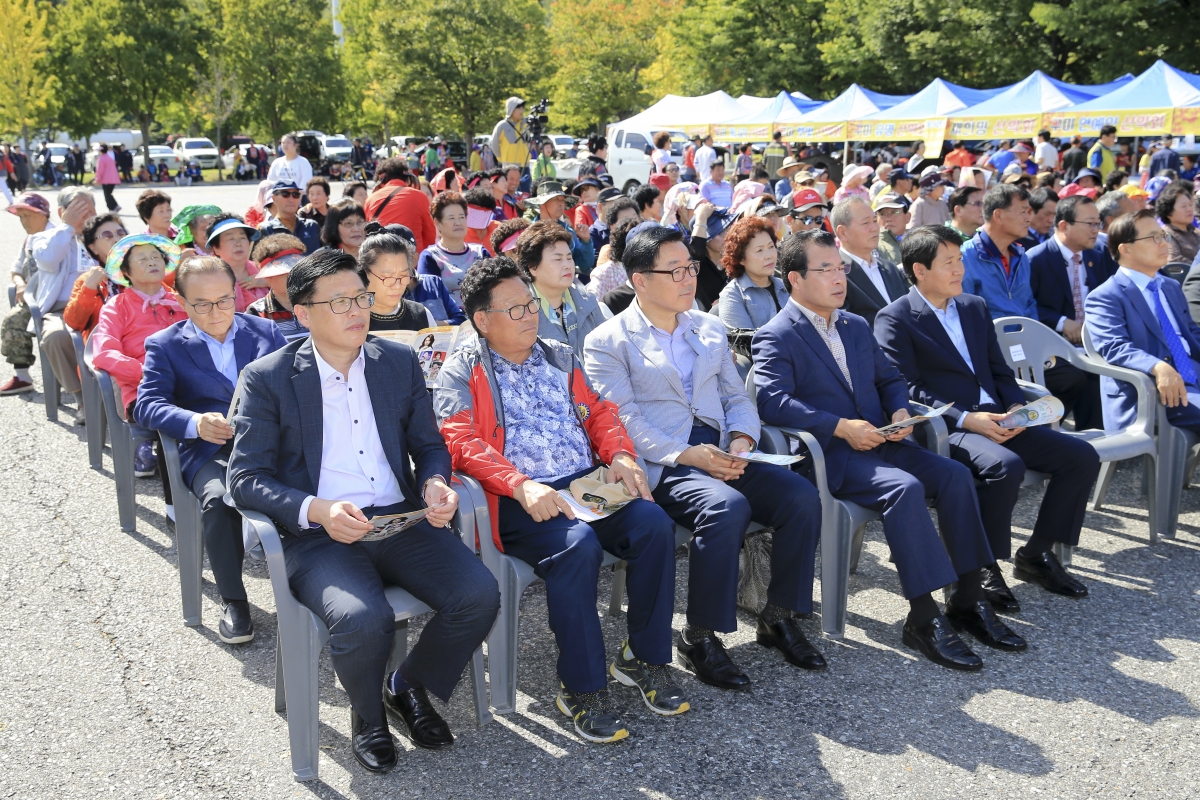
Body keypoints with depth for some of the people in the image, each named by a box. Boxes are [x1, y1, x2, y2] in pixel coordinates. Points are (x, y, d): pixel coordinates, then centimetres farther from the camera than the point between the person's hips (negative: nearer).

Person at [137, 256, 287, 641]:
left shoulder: (266, 331, 17)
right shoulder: (165, 345, 12)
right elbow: (147, 405, 0)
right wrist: (195, 422, -20)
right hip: (209, 448, -1)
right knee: (218, 498, -34)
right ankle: (232, 598, -12)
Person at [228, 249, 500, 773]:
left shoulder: (399, 362, 11)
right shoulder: (266, 379, -1)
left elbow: (428, 444, 18)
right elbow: (245, 478, -4)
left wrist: (434, 482, -7)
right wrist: (315, 510, -22)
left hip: (401, 520, 4)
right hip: (317, 534, -3)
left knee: (479, 594, -20)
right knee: (364, 619, -32)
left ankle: (410, 686, 10)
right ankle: (367, 713, 4)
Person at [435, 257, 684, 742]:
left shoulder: (561, 358, 24)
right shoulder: (461, 372, 5)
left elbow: (599, 412, 22)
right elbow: (462, 443, -8)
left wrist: (620, 454, -1)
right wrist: (521, 486, -24)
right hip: (518, 502, -5)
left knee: (654, 524, -22)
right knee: (577, 545, -34)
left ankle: (645, 658, -5)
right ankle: (581, 687, -18)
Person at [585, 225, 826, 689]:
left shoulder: (709, 329, 20)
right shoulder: (608, 342, 1)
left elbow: (736, 396, 19)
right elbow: (624, 422, -9)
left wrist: (741, 439, -3)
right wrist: (687, 455, -19)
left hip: (720, 454, 6)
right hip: (661, 465, -6)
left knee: (801, 496, -18)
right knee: (727, 506, -34)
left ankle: (779, 617, 0)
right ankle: (699, 638, -18)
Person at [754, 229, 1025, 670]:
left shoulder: (857, 327, 21)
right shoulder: (776, 337, -5)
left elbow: (890, 378, 27)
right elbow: (771, 400, -19)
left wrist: (900, 410, 3)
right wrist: (841, 428, -23)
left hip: (877, 441, 7)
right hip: (829, 454, -7)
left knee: (955, 474, -14)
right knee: (905, 487, -31)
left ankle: (968, 600, -6)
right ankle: (924, 617, -24)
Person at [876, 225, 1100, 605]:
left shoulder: (974, 307, 19)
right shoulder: (895, 319, -4)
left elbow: (1000, 371, 20)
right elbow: (906, 389, -13)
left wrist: (1015, 406, -1)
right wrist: (964, 419, -21)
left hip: (997, 420, 7)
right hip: (944, 429, -7)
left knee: (1082, 456, -6)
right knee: (1006, 466, -34)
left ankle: (1036, 554, 8)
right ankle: (984, 567, -14)